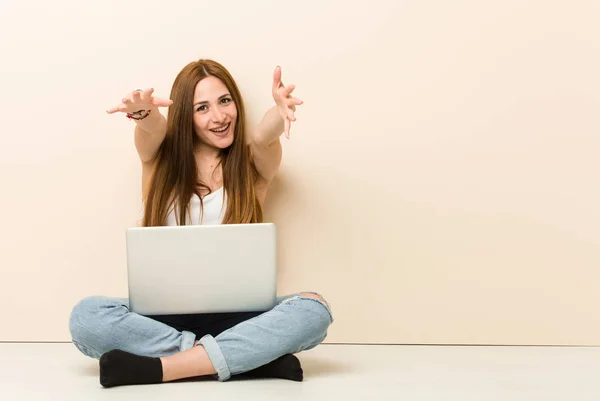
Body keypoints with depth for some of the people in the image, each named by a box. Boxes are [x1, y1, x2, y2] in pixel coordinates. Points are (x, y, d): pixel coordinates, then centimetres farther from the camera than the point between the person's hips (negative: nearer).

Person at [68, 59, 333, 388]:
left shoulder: (253, 165, 8)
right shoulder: (162, 160, 9)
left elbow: (262, 137, -16)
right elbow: (152, 127, -15)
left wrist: (278, 111, -40)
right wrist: (143, 111, -39)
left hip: (233, 315, 0)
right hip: (164, 312, 1)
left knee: (314, 309, -29)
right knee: (86, 317, -29)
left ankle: (152, 367, -30)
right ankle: (250, 357, -30)